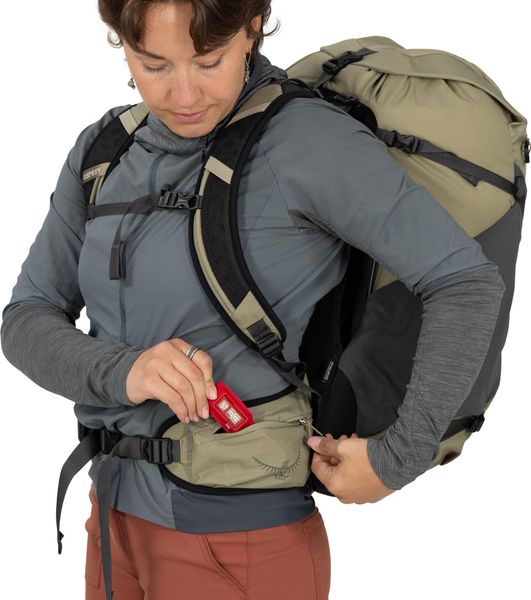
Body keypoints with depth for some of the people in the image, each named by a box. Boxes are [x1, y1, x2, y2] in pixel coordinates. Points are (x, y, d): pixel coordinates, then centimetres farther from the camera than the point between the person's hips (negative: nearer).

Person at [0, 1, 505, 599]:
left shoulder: (307, 138, -17)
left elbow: (468, 281, -19)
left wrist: (400, 456, -20)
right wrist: (120, 372, -20)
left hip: (243, 551, -6)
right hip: (120, 522, 7)